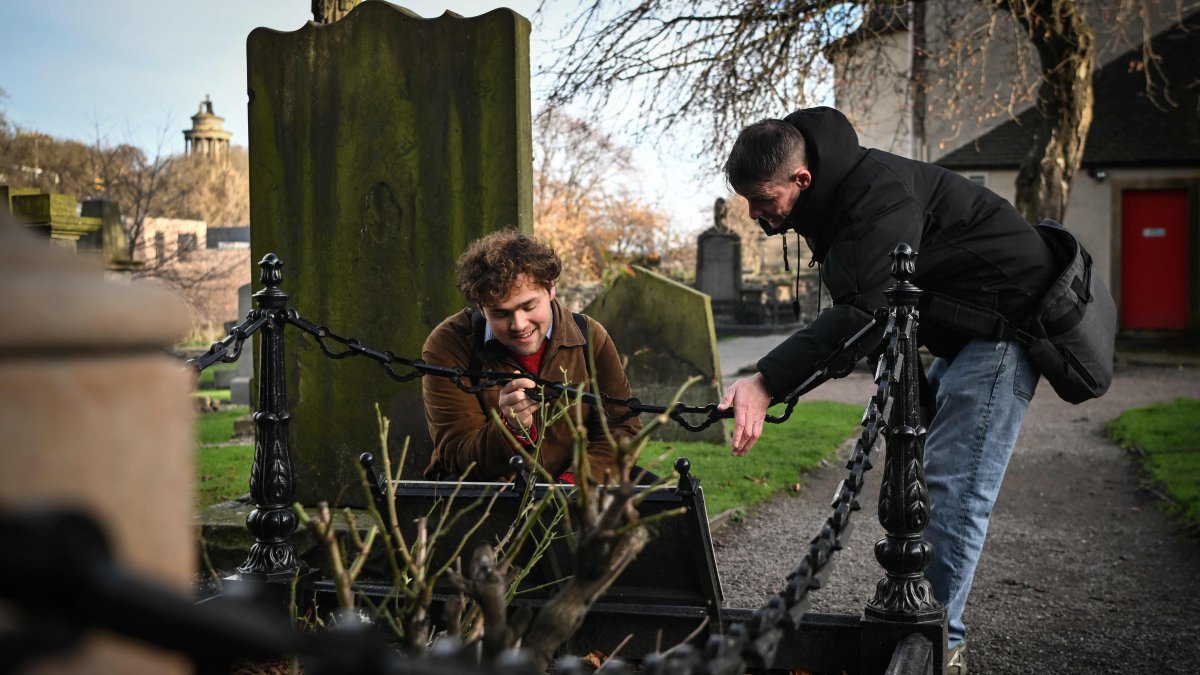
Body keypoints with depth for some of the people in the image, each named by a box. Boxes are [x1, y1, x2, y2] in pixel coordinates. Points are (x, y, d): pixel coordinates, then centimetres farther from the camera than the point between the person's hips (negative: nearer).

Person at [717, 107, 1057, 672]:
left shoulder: (878, 193, -28)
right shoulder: (833, 199, 3)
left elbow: (864, 312, -37)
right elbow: (854, 307, 7)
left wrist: (768, 381, -43)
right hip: (962, 330, 10)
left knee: (952, 484, -13)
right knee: (918, 473, 12)